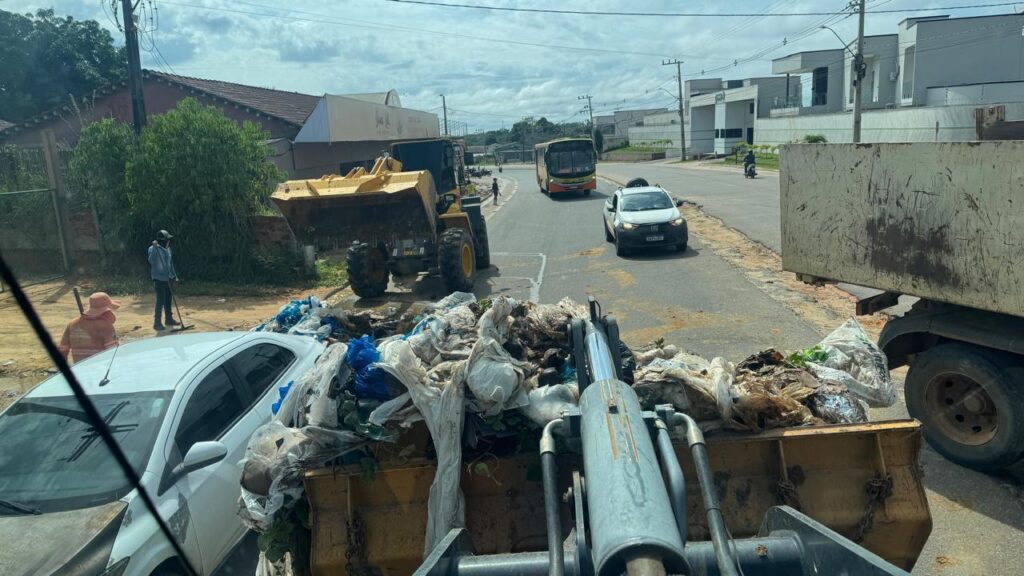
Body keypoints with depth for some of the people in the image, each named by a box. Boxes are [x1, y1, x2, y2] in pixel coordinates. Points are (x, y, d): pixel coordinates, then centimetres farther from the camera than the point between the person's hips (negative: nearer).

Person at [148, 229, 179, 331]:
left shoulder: (167, 249, 11)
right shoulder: (154, 249, -12)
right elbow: (152, 261, -29)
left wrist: (174, 276, 20)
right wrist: (154, 248, -36)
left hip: (167, 278, 7)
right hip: (159, 278, -7)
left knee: (168, 300, 14)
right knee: (160, 301, -8)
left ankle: (168, 319, 26)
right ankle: (157, 322, -3)